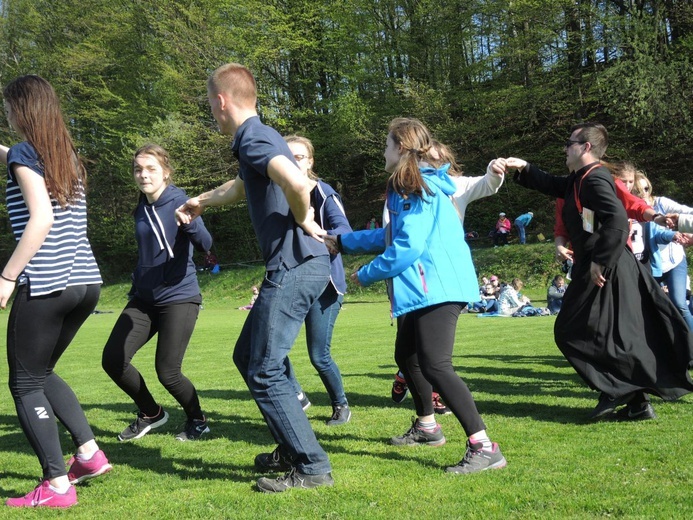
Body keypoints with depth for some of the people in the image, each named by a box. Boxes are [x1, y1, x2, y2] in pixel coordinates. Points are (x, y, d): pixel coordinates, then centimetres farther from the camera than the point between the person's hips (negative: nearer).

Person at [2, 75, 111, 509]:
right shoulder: (68, 156, 15)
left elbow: (42, 218, -19)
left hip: (45, 287, -8)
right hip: (86, 282, 8)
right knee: (42, 372, 23)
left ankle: (58, 486, 3)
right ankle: (90, 454, 18)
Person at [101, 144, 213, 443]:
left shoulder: (179, 202, -10)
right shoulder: (141, 210, 10)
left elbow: (205, 245, -26)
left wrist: (190, 222, -45)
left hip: (179, 298, -7)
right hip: (144, 299, 7)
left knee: (167, 372, -10)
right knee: (112, 360, -3)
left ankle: (198, 422, 18)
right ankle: (151, 414, 20)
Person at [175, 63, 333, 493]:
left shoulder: (254, 140, -14)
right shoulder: (255, 138, 18)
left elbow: (298, 184, -34)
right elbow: (241, 187, 40)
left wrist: (303, 221, -16)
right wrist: (200, 202, 52)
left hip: (296, 267, -10)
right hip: (298, 266, 10)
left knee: (265, 372, -5)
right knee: (247, 356, 19)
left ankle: (312, 466, 3)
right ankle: (294, 449, 26)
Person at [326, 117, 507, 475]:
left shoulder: (418, 189, -15)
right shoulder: (407, 188, 17)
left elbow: (408, 247, -22)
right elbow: (393, 236, 27)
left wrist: (366, 274, -9)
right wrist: (343, 241, 33)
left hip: (437, 287, -11)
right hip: (423, 287, 11)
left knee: (434, 365, -19)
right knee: (406, 356, 22)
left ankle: (484, 448, -20)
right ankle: (426, 428, 39)